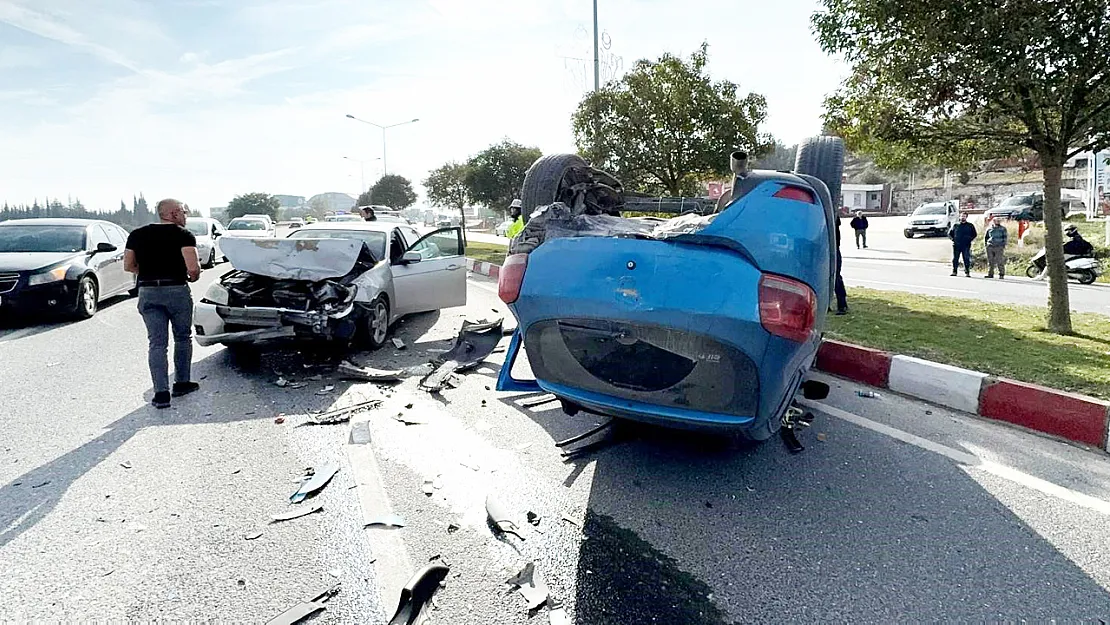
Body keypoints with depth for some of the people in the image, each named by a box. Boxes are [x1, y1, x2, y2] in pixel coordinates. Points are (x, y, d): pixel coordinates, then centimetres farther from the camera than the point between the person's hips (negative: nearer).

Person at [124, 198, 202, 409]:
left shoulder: (137, 235, 9)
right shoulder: (184, 235, -7)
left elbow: (128, 266, 10)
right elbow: (193, 267, -17)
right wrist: (193, 277, 4)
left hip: (148, 293, 4)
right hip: (177, 290, -3)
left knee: (157, 343, 4)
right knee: (183, 338, 15)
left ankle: (161, 393, -2)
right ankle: (182, 383, 22)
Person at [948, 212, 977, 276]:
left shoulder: (970, 225, 10)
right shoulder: (956, 225, 12)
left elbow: (975, 234, 13)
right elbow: (949, 233, 17)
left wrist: (970, 239, -1)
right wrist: (953, 239, 3)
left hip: (966, 245, -1)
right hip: (956, 245, 1)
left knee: (966, 259, -3)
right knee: (955, 259, 1)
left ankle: (967, 272, -1)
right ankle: (954, 271, 7)